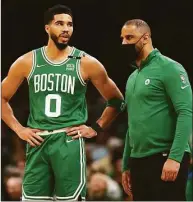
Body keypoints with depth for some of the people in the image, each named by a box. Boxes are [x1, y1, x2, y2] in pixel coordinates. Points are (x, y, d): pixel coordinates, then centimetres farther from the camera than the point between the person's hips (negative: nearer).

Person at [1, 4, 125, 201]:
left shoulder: (86, 63, 2)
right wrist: (18, 129, 5)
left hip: (69, 142, -2)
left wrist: (95, 128, 2)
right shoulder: (27, 62, 6)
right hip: (37, 142, 2)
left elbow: (116, 101, 11)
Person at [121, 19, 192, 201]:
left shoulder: (169, 68, -7)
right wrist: (126, 165, 20)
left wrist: (174, 157, -23)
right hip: (139, 161, 8)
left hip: (165, 159, -8)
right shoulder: (133, 78, 18)